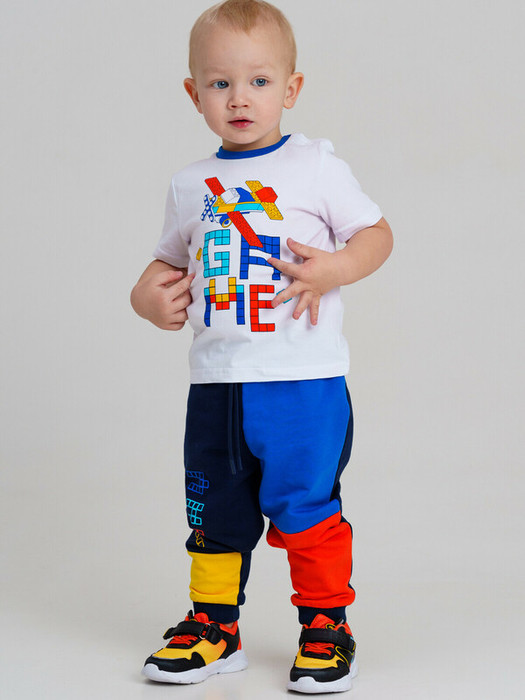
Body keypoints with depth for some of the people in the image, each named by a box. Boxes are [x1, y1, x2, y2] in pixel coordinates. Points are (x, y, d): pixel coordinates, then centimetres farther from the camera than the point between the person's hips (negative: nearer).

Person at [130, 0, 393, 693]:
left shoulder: (316, 166, -2)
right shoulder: (192, 185, 11)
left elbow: (377, 233, 0)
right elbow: (172, 259, 23)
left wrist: (335, 268, -18)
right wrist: (147, 293, 2)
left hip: (304, 381, -4)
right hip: (215, 382, 5)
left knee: (304, 505, -2)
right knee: (213, 509, 12)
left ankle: (327, 626, 16)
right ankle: (214, 625, 28)